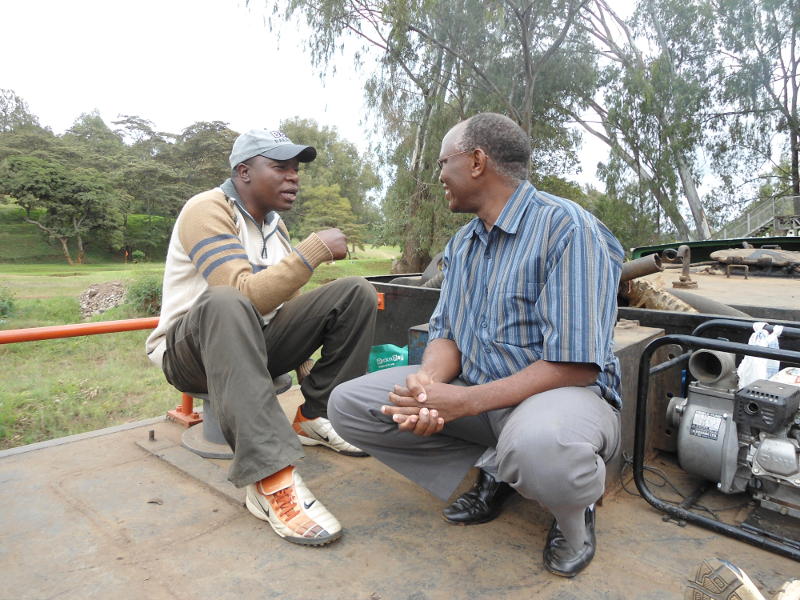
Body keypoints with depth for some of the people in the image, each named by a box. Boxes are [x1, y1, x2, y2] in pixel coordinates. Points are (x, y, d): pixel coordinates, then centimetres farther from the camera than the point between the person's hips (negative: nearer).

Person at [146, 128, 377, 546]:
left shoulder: (274, 224, 8)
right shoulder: (207, 210, -17)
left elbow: (288, 295, 10)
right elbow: (245, 293, -31)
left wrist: (306, 365, 1)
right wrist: (316, 248, -27)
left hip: (253, 342, 7)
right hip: (190, 351, -6)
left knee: (356, 293, -6)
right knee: (226, 304, -42)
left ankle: (315, 417, -4)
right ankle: (269, 480, -42)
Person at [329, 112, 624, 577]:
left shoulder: (568, 229, -17)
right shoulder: (462, 244, 8)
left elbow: (574, 365, -23)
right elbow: (446, 334, 5)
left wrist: (461, 402, -27)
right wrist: (427, 382, -19)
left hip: (566, 393, -6)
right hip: (475, 391, 7)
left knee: (536, 445, -43)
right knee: (348, 404, -5)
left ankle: (575, 507, -4)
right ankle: (494, 469, 3)